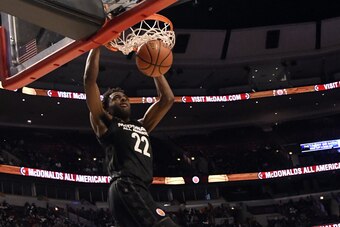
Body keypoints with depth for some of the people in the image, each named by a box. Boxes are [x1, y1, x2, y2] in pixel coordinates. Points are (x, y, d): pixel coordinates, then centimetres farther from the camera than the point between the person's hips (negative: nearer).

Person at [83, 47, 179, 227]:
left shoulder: (141, 126, 33)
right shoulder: (104, 123, 15)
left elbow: (167, 99, 35)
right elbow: (90, 79, 9)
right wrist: (96, 46, 16)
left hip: (140, 190, 8)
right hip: (126, 188, -8)